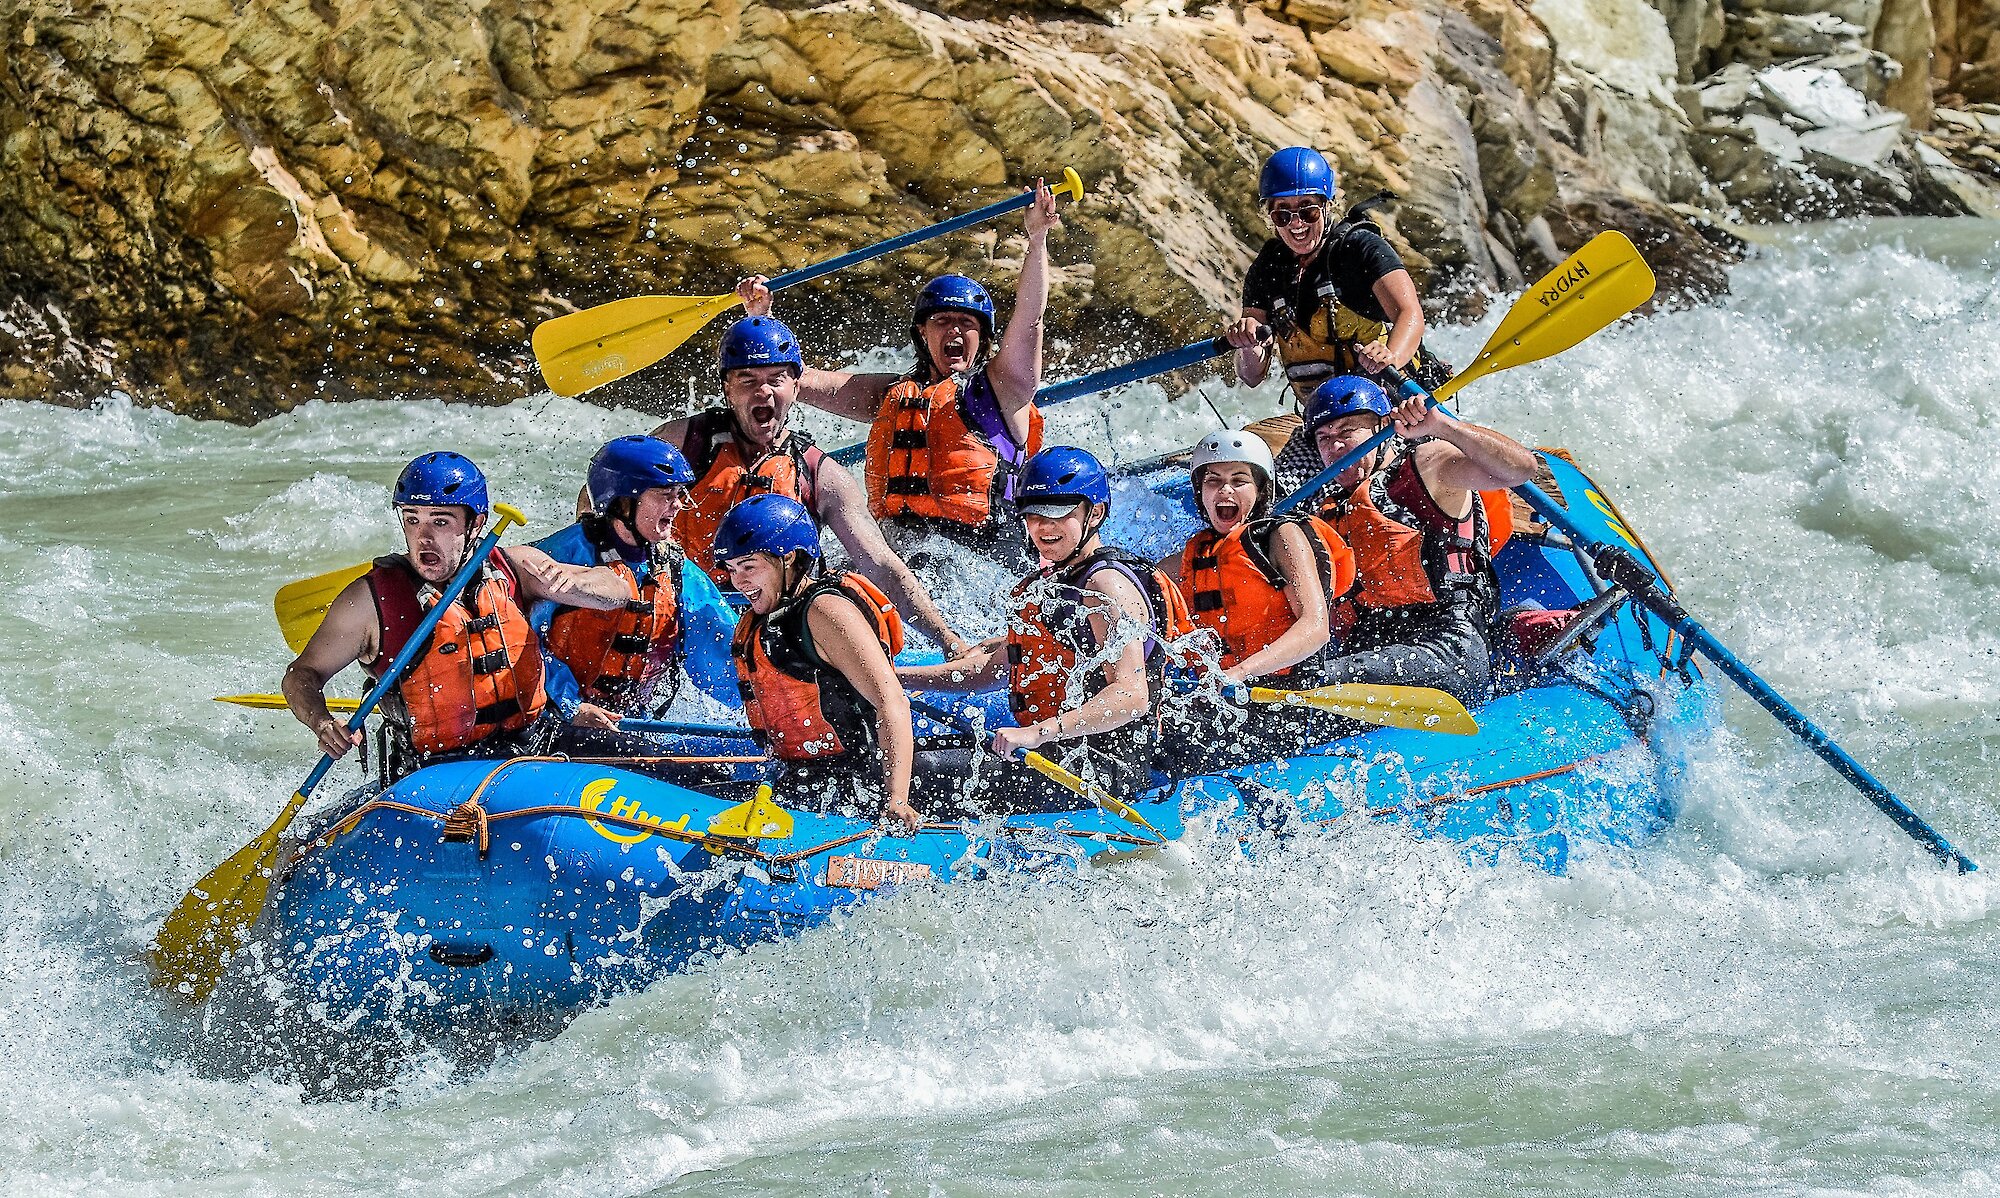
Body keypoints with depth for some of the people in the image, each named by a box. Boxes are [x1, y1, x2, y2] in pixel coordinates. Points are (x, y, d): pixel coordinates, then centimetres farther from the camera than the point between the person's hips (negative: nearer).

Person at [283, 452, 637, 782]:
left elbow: (617, 591, 5)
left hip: (529, 758, 3)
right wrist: (320, 721, -18)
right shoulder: (370, 599, -3)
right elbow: (302, 675, 4)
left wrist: (571, 581, -18)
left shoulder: (513, 568, 5)